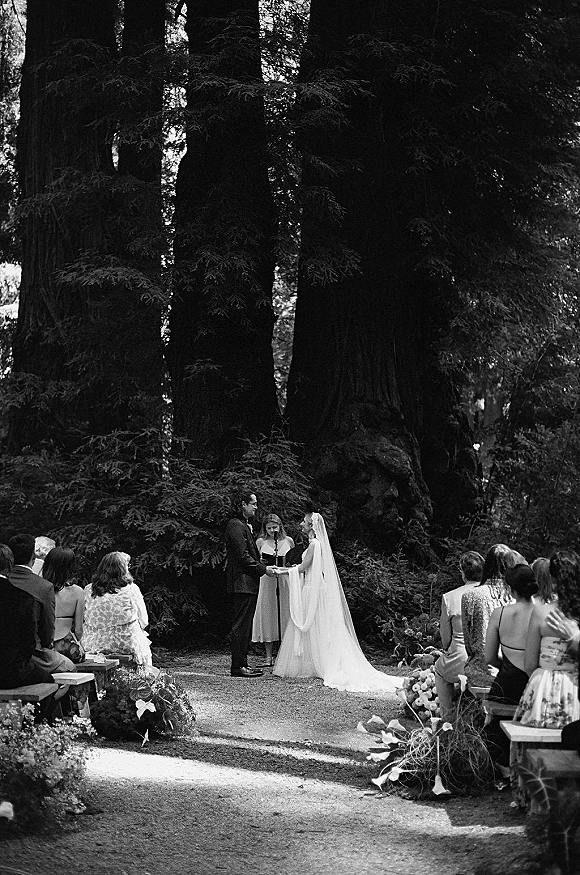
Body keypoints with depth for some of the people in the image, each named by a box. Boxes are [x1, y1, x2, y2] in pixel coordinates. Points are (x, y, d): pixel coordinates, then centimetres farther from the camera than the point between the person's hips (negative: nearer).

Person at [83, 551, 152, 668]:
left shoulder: (88, 590, -2)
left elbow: (83, 621, 5)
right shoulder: (131, 589, -10)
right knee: (144, 643, 28)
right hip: (128, 645, -4)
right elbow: (143, 622, -3)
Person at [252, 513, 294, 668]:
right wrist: (261, 564, -11)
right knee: (267, 615, 0)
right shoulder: (260, 542, 5)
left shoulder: (288, 541, 6)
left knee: (285, 616, 0)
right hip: (267, 581, 0)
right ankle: (269, 656, 6)